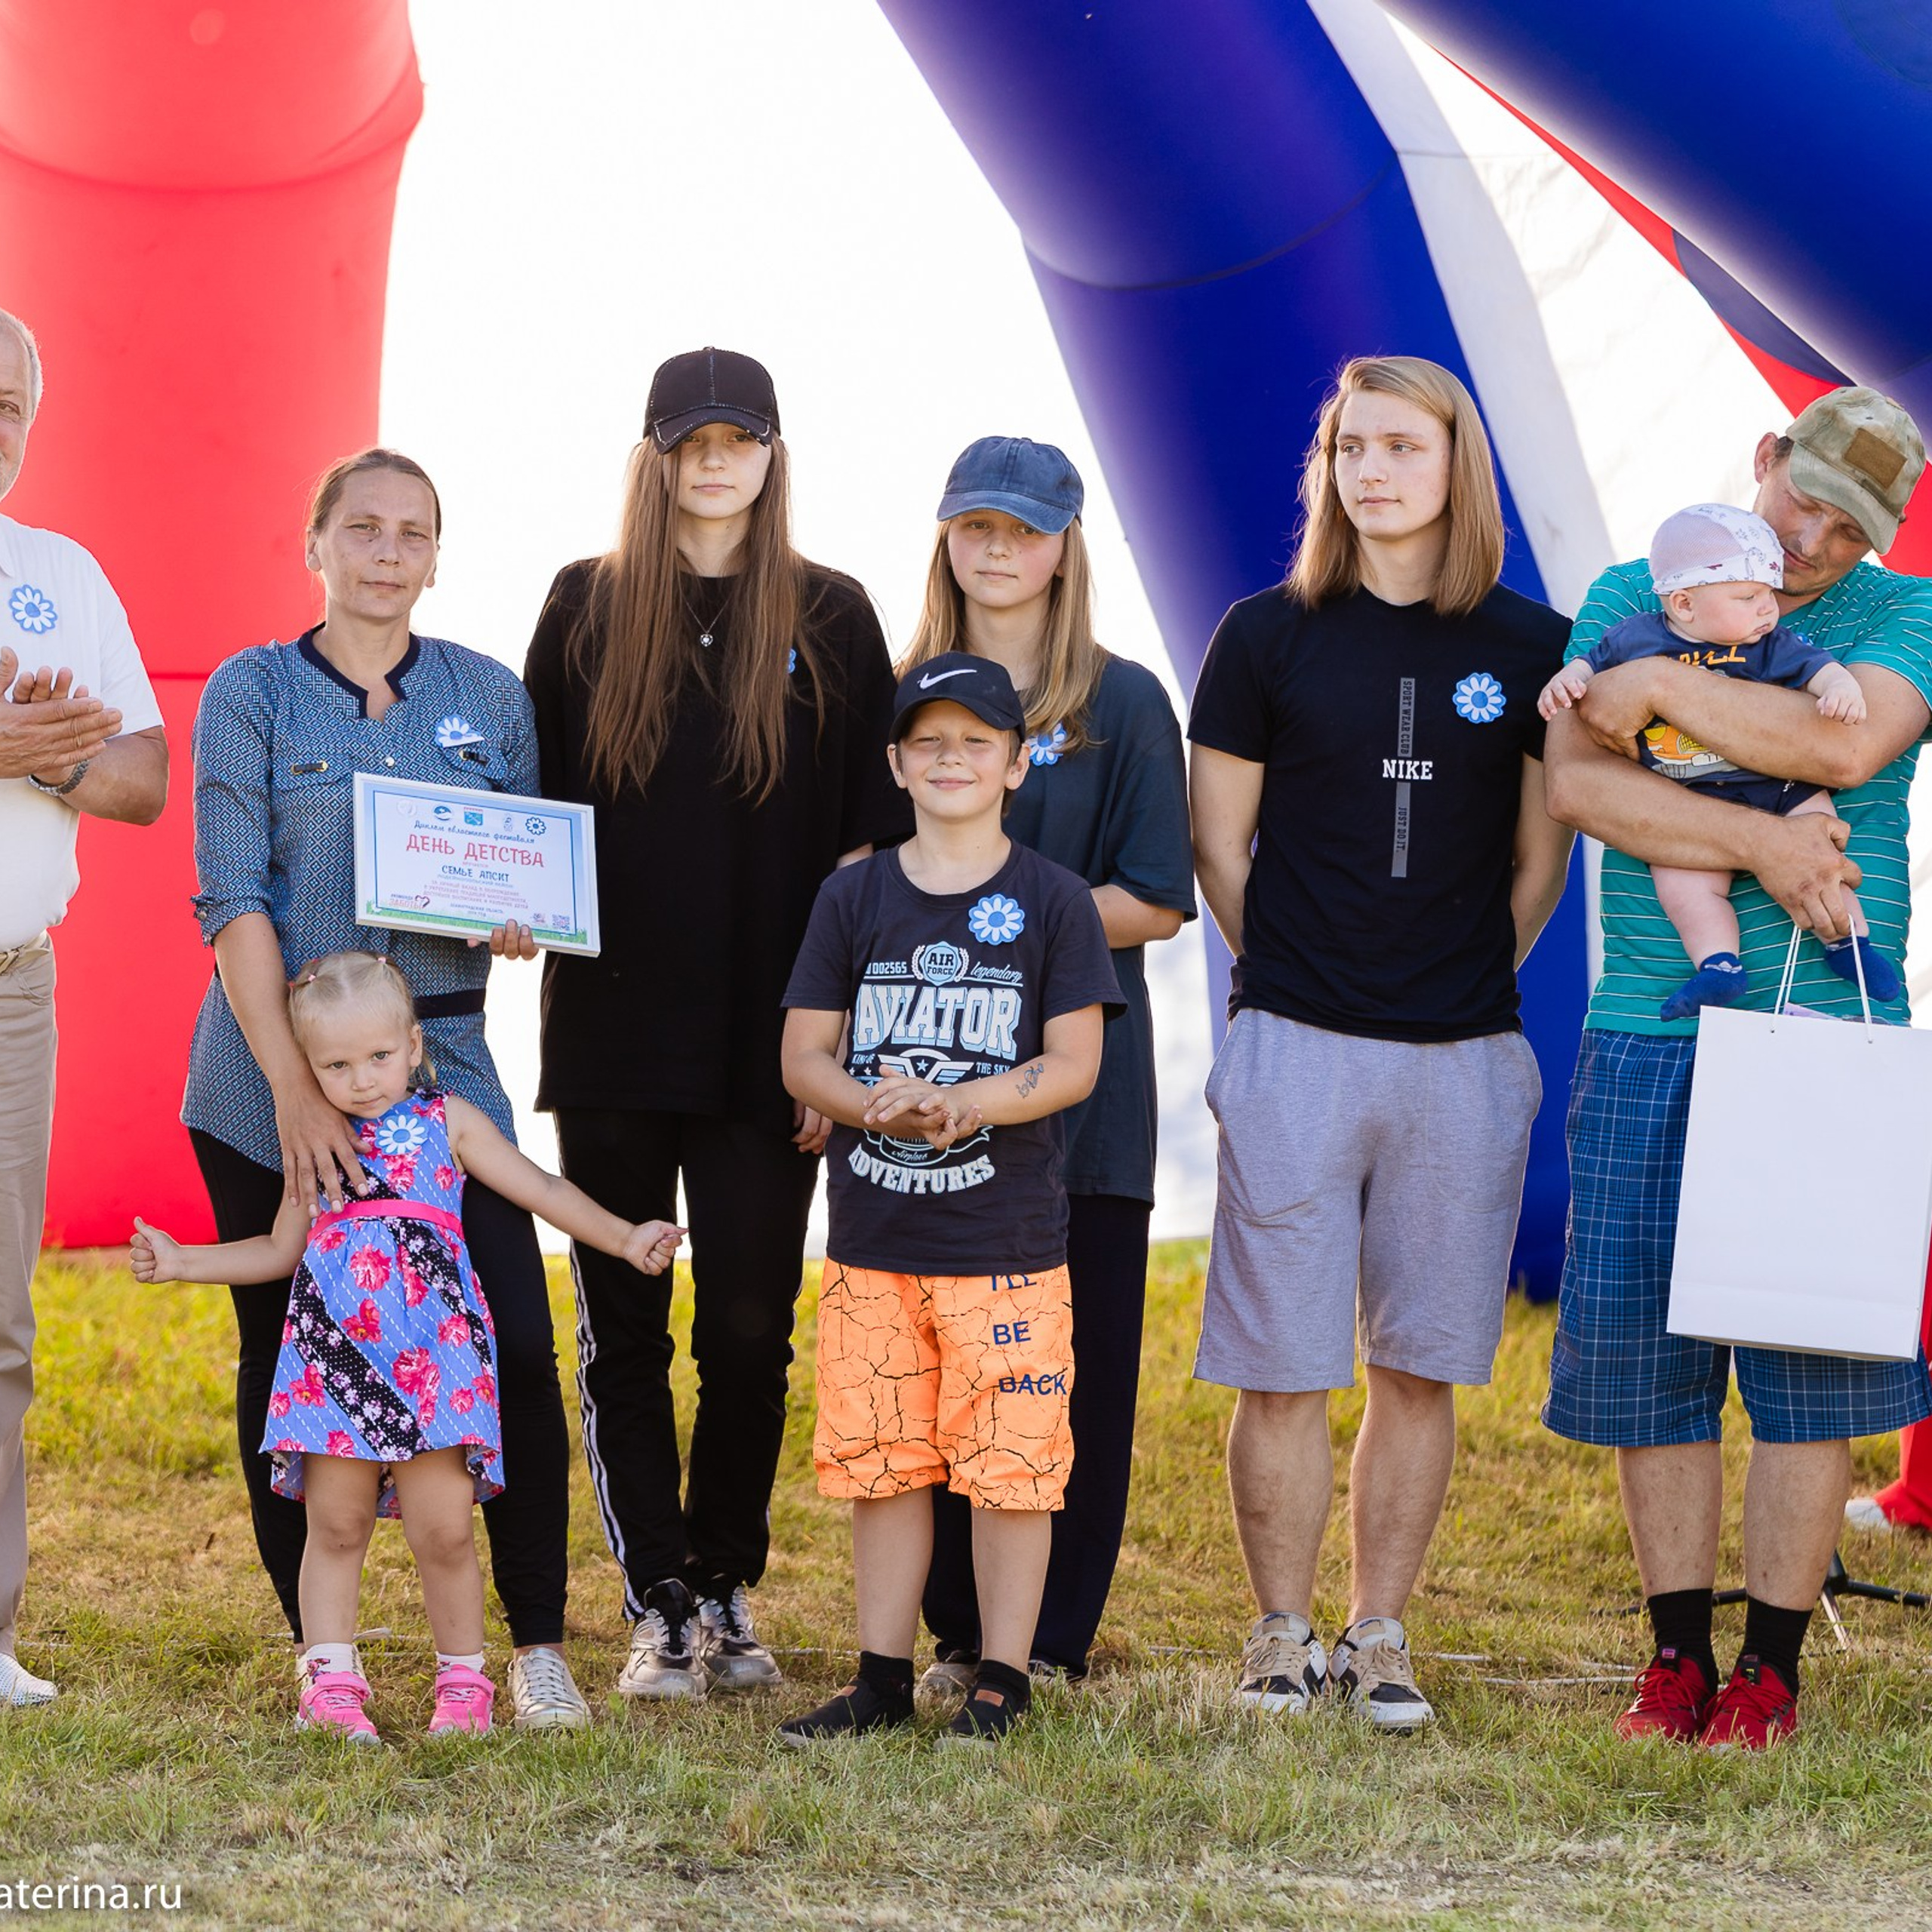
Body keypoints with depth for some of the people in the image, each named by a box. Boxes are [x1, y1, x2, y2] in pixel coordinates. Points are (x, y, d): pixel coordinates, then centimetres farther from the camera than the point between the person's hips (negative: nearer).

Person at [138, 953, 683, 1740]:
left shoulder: (448, 1122, 12)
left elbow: (542, 1189, 12)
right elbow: (281, 1248, 25)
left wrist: (626, 1239, 2)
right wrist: (181, 1261, 18)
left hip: (434, 1350, -2)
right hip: (334, 1351, 2)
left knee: (443, 1528, -5)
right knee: (336, 1524, -1)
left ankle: (463, 1681, 8)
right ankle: (331, 1684, 4)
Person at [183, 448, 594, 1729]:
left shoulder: (490, 699, 10)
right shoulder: (252, 695, 1)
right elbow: (233, 902, -6)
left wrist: (524, 917, -7)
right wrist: (295, 1089, -15)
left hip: (440, 1057, 2)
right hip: (270, 1071, -2)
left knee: (517, 1348, -8)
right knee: (287, 1363, 3)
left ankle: (539, 1646, 3)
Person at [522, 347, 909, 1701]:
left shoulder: (830, 619, 4)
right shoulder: (587, 606, 7)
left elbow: (871, 840, 3)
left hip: (766, 1046, -1)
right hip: (610, 1031, 1)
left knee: (751, 1326, 1)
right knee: (622, 1332, 3)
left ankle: (726, 1589, 16)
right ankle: (659, 1606, 11)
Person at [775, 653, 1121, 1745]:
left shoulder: (1054, 901, 0)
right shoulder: (854, 899, 7)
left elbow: (1074, 1064, -5)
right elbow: (805, 1054, 5)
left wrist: (959, 1103, -20)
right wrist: (881, 1105, -16)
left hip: (1008, 1242, -3)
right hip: (873, 1239, 3)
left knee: (1010, 1465, -1)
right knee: (880, 1462, 8)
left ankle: (1002, 1683, 10)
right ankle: (884, 1680, 18)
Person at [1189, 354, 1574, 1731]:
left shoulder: (1530, 648, 5)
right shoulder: (1268, 636, 2)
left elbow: (1541, 860, 12)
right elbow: (1219, 844, 8)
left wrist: (1464, 987, 10)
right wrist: (1294, 978, 8)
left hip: (1464, 1059, 1)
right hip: (1295, 1050, -1)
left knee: (1421, 1365, 6)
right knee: (1285, 1367, 0)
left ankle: (1380, 1640, 16)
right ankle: (1284, 1639, 12)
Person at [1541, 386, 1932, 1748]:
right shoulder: (1631, 598, 8)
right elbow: (1577, 779, -7)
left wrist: (1660, 687, -12)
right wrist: (1763, 844, -15)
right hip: (1645, 1036, 2)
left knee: (1813, 1348, -1)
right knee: (1643, 1342, 3)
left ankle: (1772, 1662, 9)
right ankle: (1678, 1649, 14)